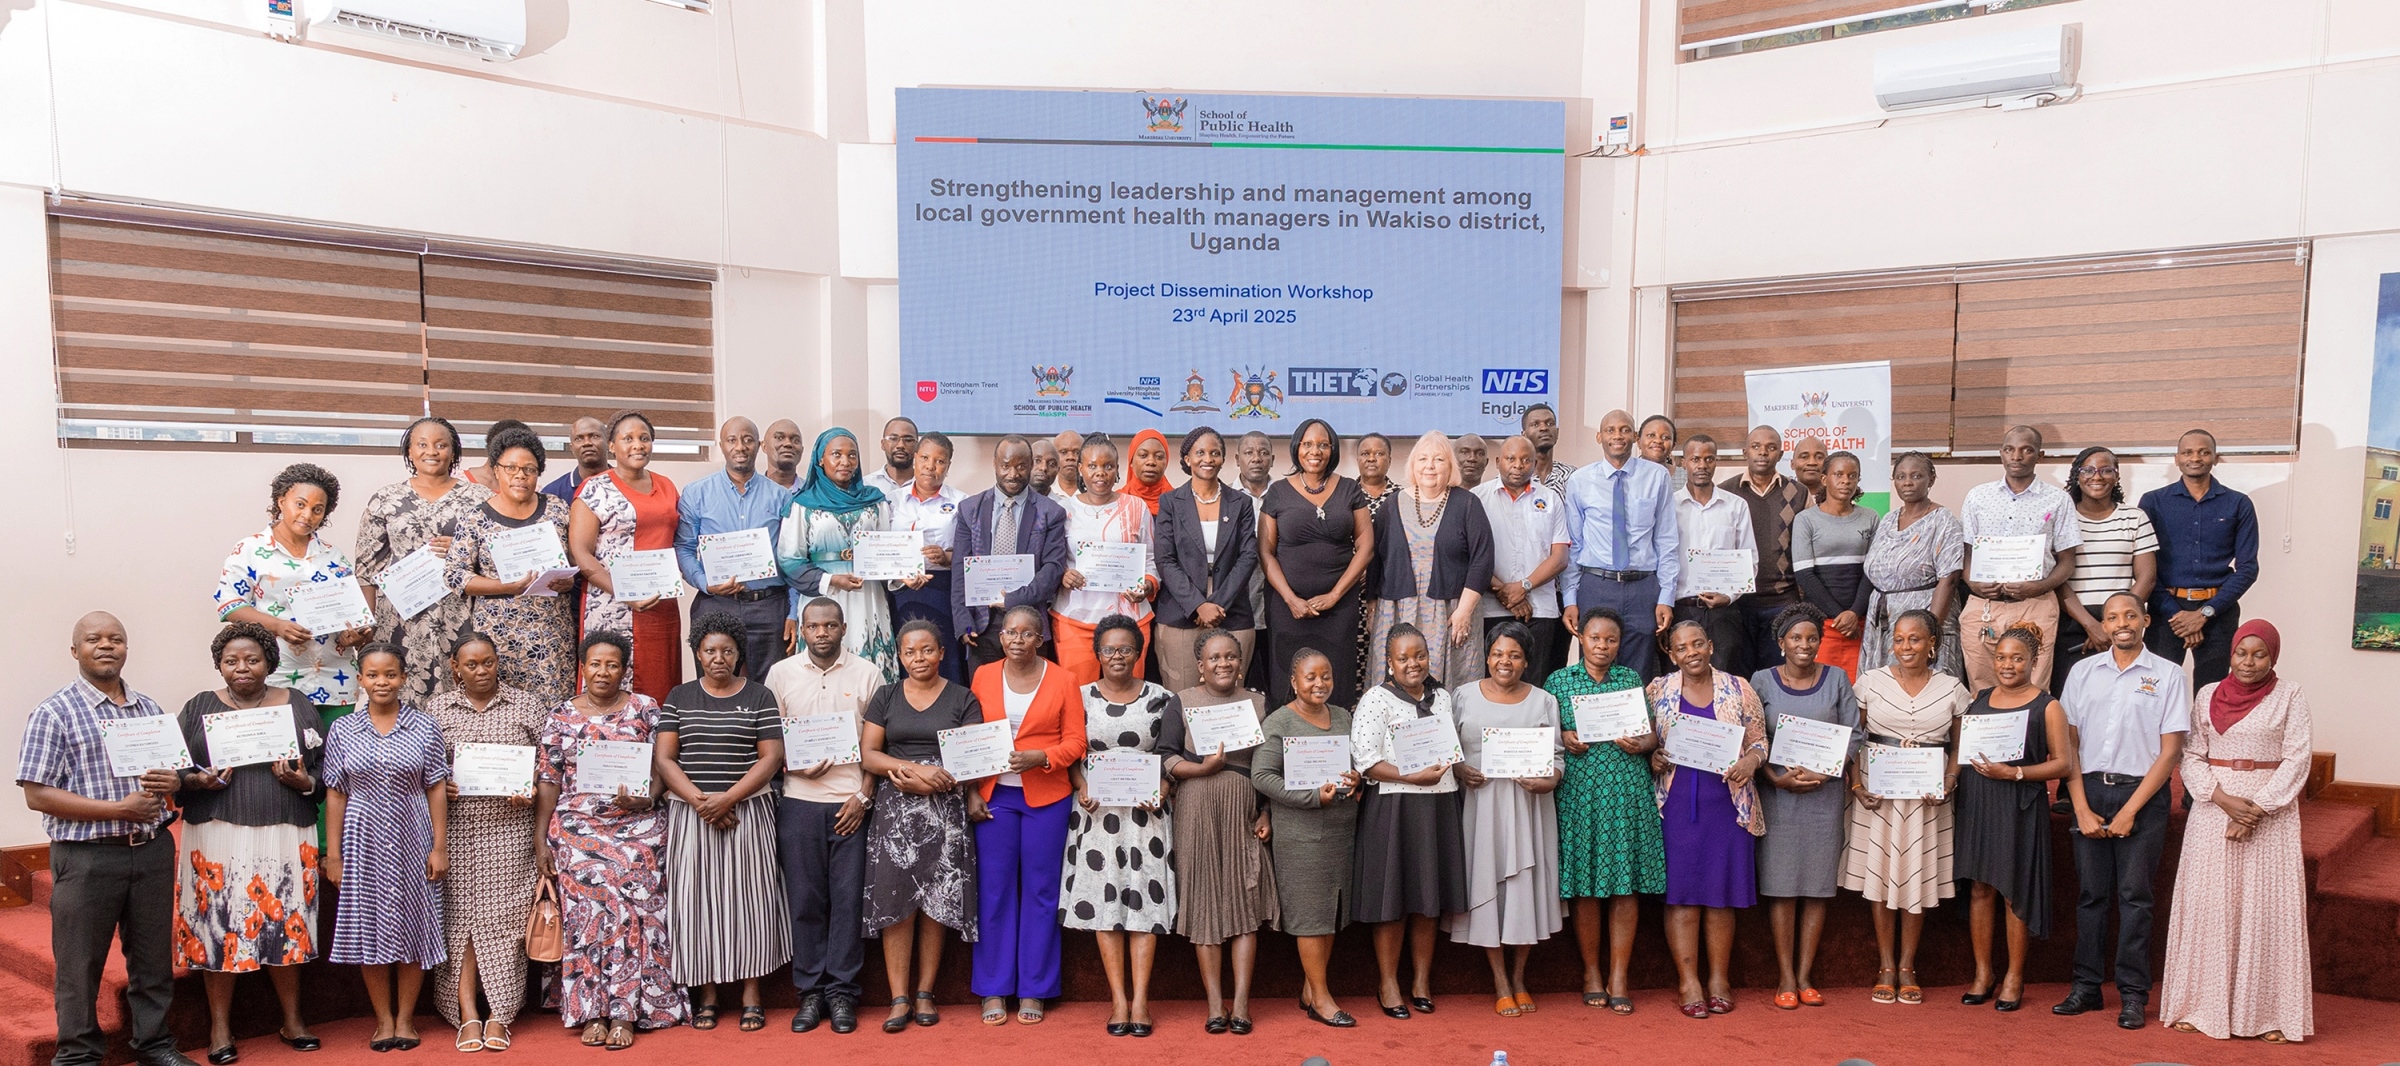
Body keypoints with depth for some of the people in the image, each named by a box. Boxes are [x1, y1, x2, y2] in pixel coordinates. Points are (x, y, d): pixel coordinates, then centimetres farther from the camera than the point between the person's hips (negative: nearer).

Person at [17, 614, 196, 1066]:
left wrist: (172, 781, -6)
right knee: (80, 964, 5)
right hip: (87, 857, -4)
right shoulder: (54, 713, -5)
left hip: (153, 850, 4)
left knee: (153, 955, 11)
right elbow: (38, 795, -10)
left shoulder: (150, 709, 11)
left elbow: (176, 768, 20)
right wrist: (120, 809, -18)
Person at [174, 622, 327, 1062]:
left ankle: (292, 1020, 17)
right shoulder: (199, 708, 7)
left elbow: (325, 767, 8)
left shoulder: (298, 706, 9)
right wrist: (198, 781, -14)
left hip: (285, 835, 1)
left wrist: (304, 782, -11)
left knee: (286, 925, 4)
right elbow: (173, 771, 5)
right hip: (219, 837, 0)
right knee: (220, 926, 0)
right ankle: (220, 1027, 14)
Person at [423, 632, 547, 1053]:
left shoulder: (527, 705, 5)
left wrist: (533, 792, -10)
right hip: (456, 830, 1)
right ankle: (467, 1013, 6)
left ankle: (500, 1016, 7)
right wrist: (438, 787, -7)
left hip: (509, 828, -1)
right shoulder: (438, 708, 8)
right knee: (459, 916, 0)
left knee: (503, 916, -1)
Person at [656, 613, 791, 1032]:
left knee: (748, 896, -1)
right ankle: (707, 994, 11)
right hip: (690, 816, 1)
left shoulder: (759, 696, 4)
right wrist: (699, 801, -12)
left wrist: (727, 799, -13)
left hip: (748, 812, -1)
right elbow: (663, 758, 1)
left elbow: (771, 757, -3)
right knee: (697, 898, 2)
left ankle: (751, 995, 6)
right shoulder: (679, 697, 8)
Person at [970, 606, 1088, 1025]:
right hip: (994, 796, 1)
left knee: (1040, 891, 4)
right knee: (994, 890, 4)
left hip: (1046, 797, -1)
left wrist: (1039, 758, -18)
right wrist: (971, 793, -2)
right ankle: (994, 990, 15)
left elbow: (1075, 742, -1)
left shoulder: (1062, 680, 1)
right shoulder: (983, 677, 6)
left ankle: (1033, 990, 15)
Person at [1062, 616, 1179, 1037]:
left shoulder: (1162, 699, 5)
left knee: (1145, 895, -3)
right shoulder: (1081, 697, 6)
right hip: (1097, 809, 1)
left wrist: (1162, 790, -10)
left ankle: (1140, 997, 0)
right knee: (1104, 896, -2)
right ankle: (1118, 998, 3)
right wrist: (1082, 789, -8)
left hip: (1146, 808, 0)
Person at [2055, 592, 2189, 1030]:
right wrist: (2082, 808, -2)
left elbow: (2170, 750, -4)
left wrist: (2130, 810, -9)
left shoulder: (2168, 674, 1)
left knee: (2134, 895, -1)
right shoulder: (2083, 672, 9)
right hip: (2090, 790, 2)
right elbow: (2068, 742, 7)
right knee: (2090, 892, 5)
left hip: (2142, 793, -2)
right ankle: (2086, 986, 11)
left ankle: (2133, 994, 5)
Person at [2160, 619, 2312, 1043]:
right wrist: (2223, 799, -12)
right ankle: (2200, 1006, 8)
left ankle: (2268, 1013, 7)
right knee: (2208, 907, 2)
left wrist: (2256, 809, -13)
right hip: (2213, 809, 2)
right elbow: (2192, 758, 4)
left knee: (2266, 909, 0)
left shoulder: (2289, 697, 1)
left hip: (2270, 812, -2)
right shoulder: (2207, 696, 7)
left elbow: (2296, 760, -5)